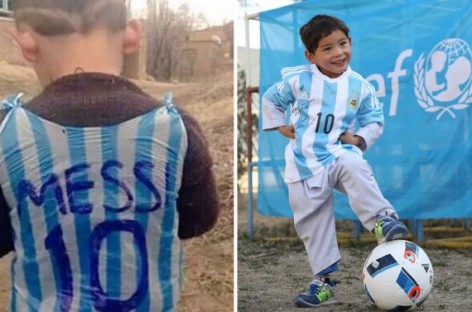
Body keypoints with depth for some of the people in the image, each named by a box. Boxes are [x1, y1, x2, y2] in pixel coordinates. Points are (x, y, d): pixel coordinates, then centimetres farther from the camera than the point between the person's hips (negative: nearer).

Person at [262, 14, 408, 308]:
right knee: (312, 223, 4)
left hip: (339, 154, 0)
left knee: (355, 168, -38)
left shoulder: (360, 86, -1)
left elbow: (375, 120, 9)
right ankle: (323, 281, 15)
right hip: (305, 162, 1)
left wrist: (360, 138, -8)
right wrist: (280, 126, 4)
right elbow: (270, 99, 13)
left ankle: (383, 220, -39)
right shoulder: (298, 80, -4)